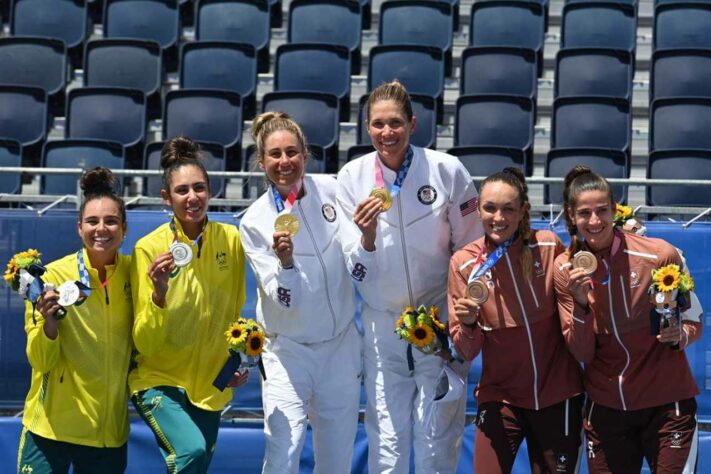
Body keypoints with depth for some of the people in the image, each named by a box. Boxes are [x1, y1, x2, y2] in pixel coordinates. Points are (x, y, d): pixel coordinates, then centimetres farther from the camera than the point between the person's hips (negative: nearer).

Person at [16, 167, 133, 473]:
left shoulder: (133, 274, -1)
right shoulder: (54, 276, -10)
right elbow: (41, 362, -9)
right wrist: (50, 322, -27)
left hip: (110, 431, 3)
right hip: (52, 426, -3)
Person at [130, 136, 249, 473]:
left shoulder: (231, 240, -3)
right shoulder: (149, 249, -13)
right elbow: (145, 344, -16)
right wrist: (159, 293, -30)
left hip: (210, 384, 4)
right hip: (159, 380, -4)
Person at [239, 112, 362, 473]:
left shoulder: (331, 190, -3)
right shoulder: (255, 222, -11)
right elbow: (284, 298, -16)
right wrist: (285, 260, -32)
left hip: (341, 345, 3)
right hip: (289, 351, -3)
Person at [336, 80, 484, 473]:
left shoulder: (447, 171, -11)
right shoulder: (352, 177, -7)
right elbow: (356, 271, -4)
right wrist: (367, 238, -25)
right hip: (382, 325, 1)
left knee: (438, 441, 1)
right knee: (386, 441, 4)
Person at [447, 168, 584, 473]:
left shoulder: (549, 246, -9)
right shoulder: (464, 263, -9)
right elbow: (466, 352, -6)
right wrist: (468, 323, -25)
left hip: (558, 395, 1)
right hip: (500, 396, 0)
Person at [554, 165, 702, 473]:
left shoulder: (659, 255, -12)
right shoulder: (566, 268, -4)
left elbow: (694, 323, 1)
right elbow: (582, 354, -5)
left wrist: (680, 335, -21)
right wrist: (581, 303, -21)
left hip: (667, 404, -2)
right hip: (606, 408, 2)